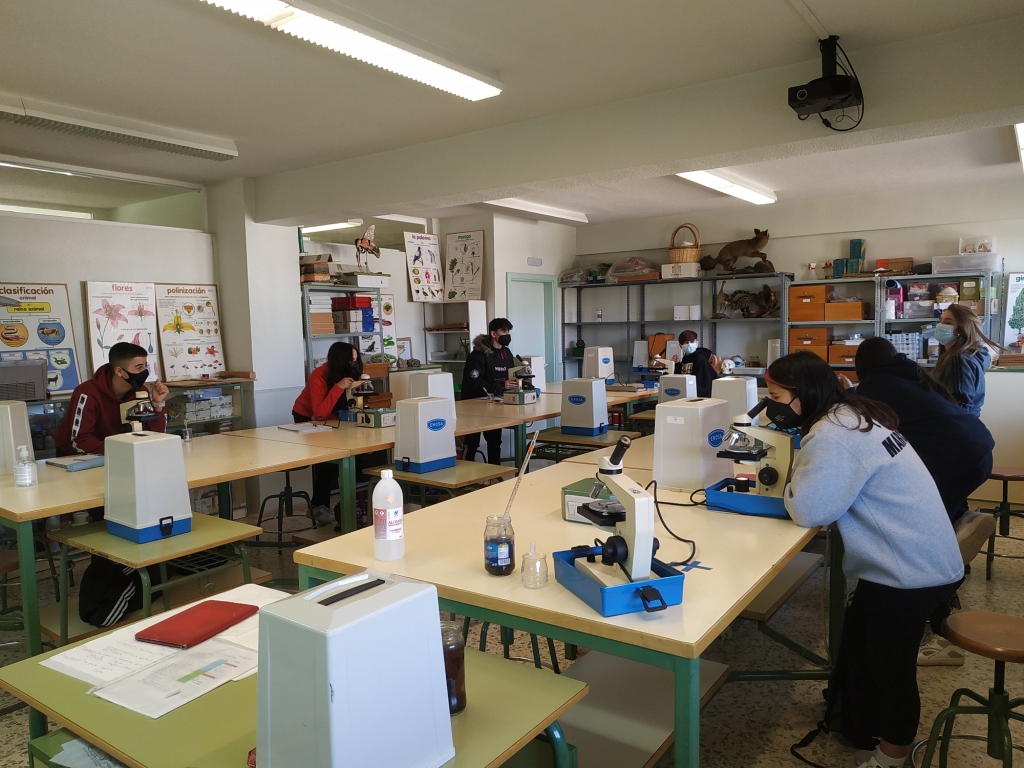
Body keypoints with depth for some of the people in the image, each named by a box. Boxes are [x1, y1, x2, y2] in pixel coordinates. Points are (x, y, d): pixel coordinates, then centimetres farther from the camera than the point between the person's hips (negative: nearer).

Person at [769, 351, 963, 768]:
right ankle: (859, 727, 42)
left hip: (909, 572, -10)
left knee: (889, 664, 9)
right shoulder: (852, 417, 6)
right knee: (859, 647, 23)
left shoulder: (832, 437, -26)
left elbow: (807, 510, -23)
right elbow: (829, 491, 11)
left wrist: (794, 471, -7)